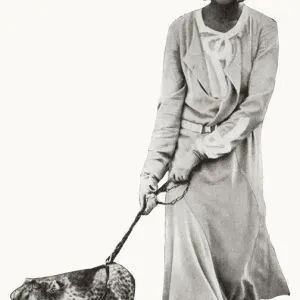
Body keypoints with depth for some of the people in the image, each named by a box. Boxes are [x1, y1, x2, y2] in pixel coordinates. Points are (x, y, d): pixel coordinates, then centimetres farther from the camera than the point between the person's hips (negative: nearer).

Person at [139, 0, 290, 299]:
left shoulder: (264, 29, -7)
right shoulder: (181, 29, -6)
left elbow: (255, 107, -13)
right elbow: (170, 105, -5)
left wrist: (199, 150, -18)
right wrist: (152, 169, -9)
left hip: (238, 158, 0)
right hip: (187, 153, 0)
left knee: (240, 249, 10)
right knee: (188, 255, 0)